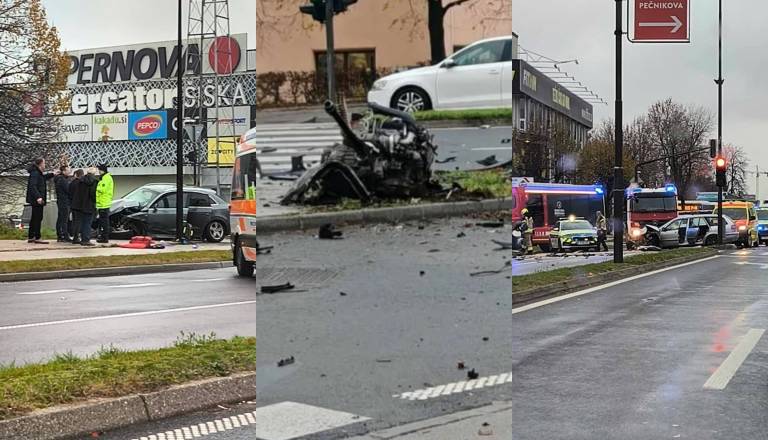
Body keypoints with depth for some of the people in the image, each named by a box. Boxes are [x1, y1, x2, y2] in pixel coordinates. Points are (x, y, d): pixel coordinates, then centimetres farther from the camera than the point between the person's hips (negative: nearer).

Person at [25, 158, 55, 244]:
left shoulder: (39, 173, 15)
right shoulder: (35, 173, -16)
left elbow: (44, 177, 39)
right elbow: (32, 186, -26)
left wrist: (52, 174, 39)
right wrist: (38, 197, -34)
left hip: (35, 200, 11)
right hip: (37, 200, -11)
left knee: (34, 218, 15)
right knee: (38, 218, -7)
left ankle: (30, 237, 21)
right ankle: (37, 238, -4)